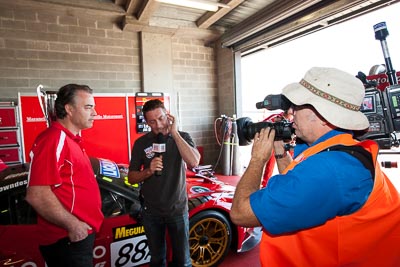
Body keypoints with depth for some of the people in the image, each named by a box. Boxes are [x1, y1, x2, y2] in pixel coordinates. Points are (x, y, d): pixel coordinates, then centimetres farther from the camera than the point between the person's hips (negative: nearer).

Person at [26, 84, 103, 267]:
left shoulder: (71, 140, 12)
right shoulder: (55, 139, -20)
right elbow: (37, 194, -27)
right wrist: (72, 224, -21)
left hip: (79, 235, 10)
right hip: (68, 240, -10)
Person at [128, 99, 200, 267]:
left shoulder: (182, 137, -5)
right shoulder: (141, 143, -4)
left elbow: (194, 162, -24)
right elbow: (131, 178, 1)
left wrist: (174, 133, -24)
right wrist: (148, 171, -19)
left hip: (178, 209, -1)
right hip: (151, 211, 1)